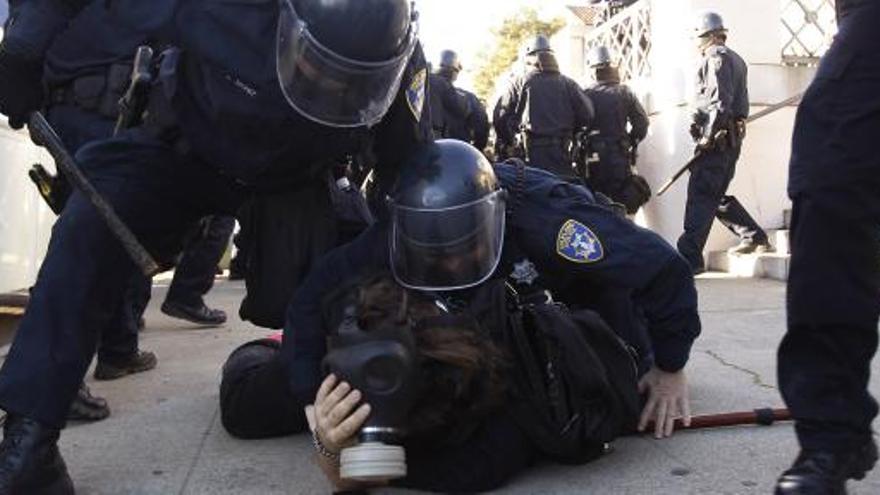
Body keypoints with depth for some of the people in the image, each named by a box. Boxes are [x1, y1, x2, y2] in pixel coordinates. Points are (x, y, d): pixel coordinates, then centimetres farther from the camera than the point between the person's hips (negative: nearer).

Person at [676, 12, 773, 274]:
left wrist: (708, 136, -19)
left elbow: (720, 102, -18)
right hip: (733, 137, 10)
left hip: (718, 138, -10)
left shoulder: (716, 58, -6)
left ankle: (689, 257, -15)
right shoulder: (736, 60, 23)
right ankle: (755, 237, 22)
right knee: (716, 194, 17)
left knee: (700, 196, -12)